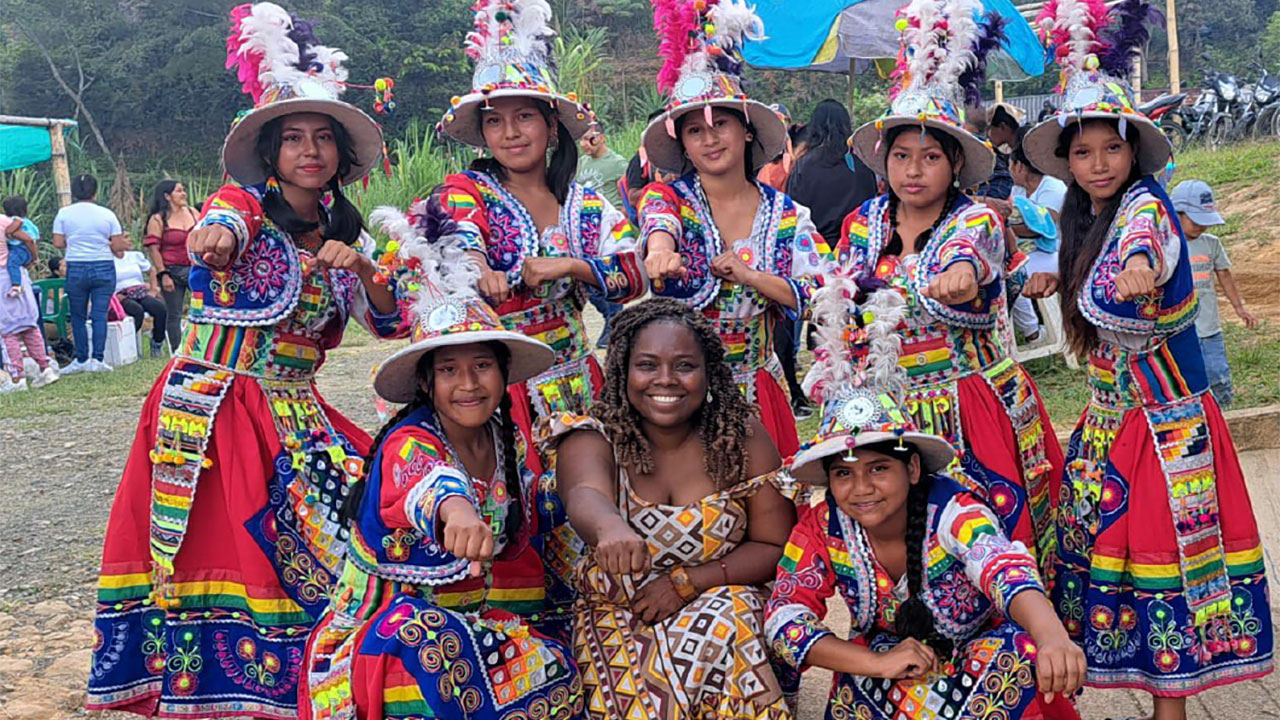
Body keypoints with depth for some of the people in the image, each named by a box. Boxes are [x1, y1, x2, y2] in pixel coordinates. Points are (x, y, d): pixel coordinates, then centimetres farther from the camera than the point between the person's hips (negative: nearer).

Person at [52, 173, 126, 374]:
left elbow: (58, 243, -2)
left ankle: (81, 360, 12)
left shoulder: (64, 214, 0)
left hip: (76, 269, 0)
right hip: (104, 268, 0)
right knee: (100, 315, 1)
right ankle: (97, 359, -3)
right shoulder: (107, 214, 0)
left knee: (78, 316, 10)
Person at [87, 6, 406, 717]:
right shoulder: (244, 203, -3)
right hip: (211, 410, -5)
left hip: (295, 414, 5)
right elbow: (220, 231, -28)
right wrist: (216, 237, -52)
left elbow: (391, 322, 6)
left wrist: (361, 267, -14)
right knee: (215, 547, -10)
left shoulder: (344, 236, 12)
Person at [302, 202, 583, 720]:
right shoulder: (409, 442, -18)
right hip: (391, 617, -6)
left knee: (554, 674, -20)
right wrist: (454, 507, -68)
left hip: (480, 615, 6)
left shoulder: (514, 441, 2)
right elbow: (423, 480, -45)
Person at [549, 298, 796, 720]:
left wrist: (686, 581, -15)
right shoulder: (593, 439, -7)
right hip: (618, 619, -1)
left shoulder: (741, 435, -3)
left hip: (725, 604, 1)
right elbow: (584, 496, -31)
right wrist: (609, 526, -56)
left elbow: (776, 547, -1)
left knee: (719, 630, -31)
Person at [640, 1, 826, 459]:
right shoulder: (668, 197, -3)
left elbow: (818, 298, -2)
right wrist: (659, 252, -52)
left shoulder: (786, 215, 3)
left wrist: (748, 275, -16)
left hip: (756, 385, 2)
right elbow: (659, 224, -28)